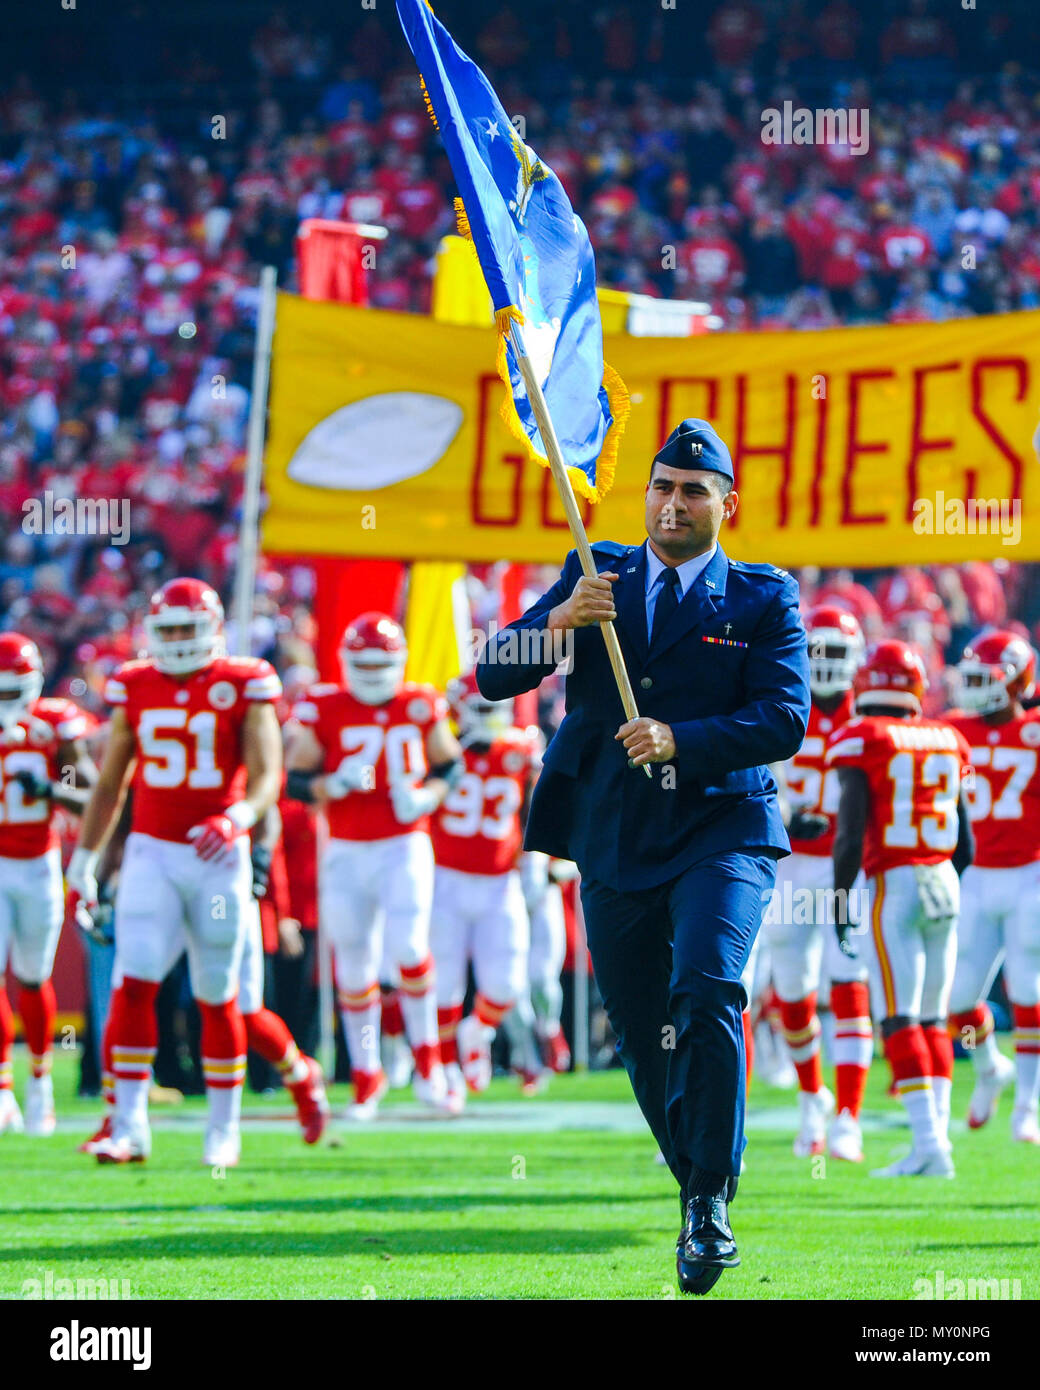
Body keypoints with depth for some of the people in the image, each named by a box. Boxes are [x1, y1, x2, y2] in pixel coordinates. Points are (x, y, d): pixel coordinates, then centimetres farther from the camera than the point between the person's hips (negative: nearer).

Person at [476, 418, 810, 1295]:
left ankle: (712, 1203, -18)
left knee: (705, 992, -25)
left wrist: (681, 740, -22)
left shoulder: (764, 598, 4)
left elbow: (786, 719, -8)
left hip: (721, 833, -3)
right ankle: (699, 1189, 25)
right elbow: (494, 677, 2)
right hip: (614, 840, 3)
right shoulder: (594, 578, 10)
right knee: (643, 1040, 6)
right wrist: (554, 623, -19)